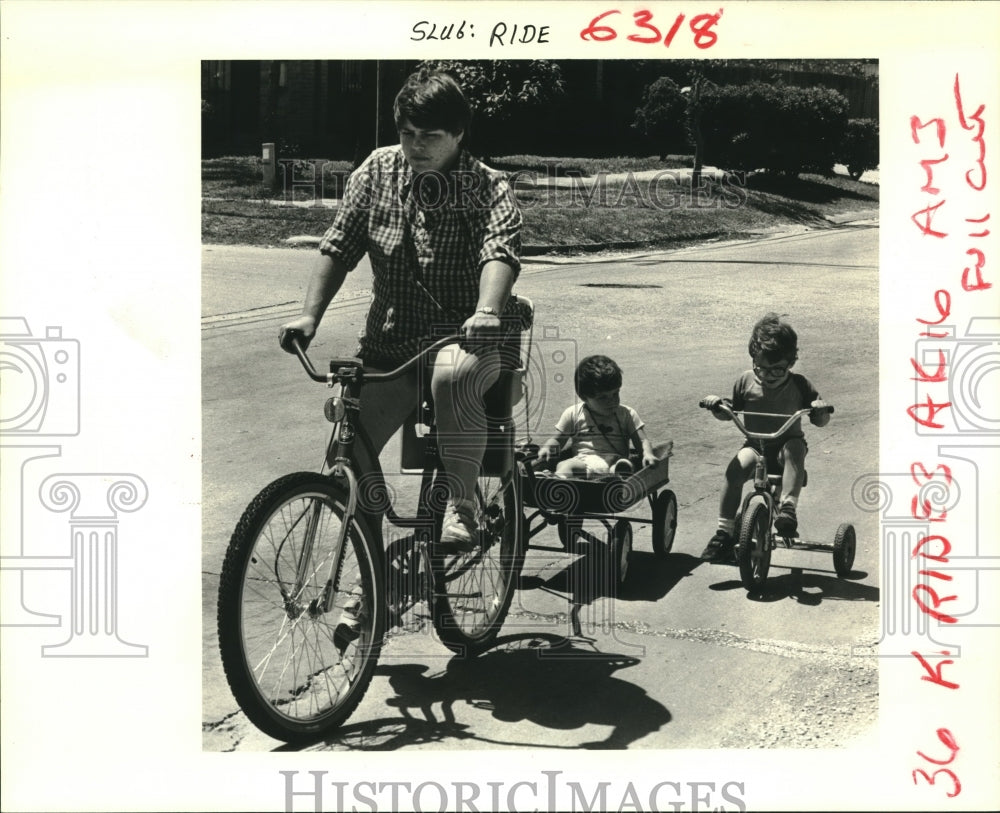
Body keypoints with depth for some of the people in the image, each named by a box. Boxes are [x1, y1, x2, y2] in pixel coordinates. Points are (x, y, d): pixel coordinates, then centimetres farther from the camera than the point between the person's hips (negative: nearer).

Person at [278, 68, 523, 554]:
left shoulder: (487, 188, -4)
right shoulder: (378, 172, 7)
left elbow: (500, 250, -23)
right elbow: (338, 247, 7)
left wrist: (486, 312, -44)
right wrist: (309, 315, -7)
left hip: (463, 333, -3)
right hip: (390, 338, 3)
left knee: (453, 374, -39)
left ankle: (459, 507, -27)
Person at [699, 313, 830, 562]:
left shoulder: (799, 385, -1)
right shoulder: (746, 381, 1)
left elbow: (819, 421, 1)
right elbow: (730, 413, 12)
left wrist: (820, 409, -23)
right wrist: (716, 406, -10)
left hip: (787, 444, -1)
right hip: (755, 446, 1)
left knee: (795, 448, -36)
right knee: (736, 468, -28)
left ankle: (788, 509, -41)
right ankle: (724, 530, -21)